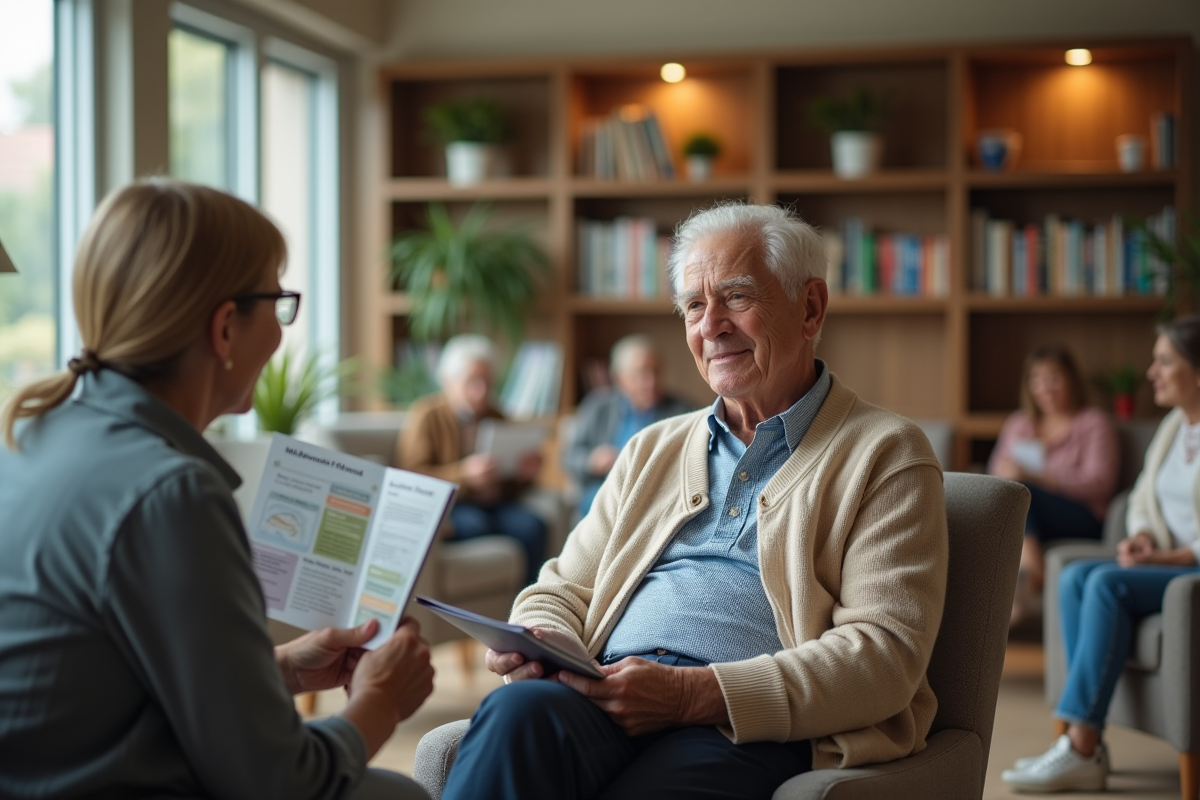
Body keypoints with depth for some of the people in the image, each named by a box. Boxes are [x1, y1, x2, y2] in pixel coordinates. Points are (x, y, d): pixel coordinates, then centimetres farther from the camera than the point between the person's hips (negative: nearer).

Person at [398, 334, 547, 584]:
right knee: (475, 524, -34)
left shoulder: (495, 418, 17)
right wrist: (464, 473, -24)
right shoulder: (426, 416, 1)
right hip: (445, 505, -4)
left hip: (492, 504, 5)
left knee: (531, 526, -23)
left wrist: (523, 474, -3)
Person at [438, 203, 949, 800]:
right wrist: (537, 641, -2)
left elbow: (885, 652, -5)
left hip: (752, 729, -4)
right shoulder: (653, 450, 26)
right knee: (518, 711, -33)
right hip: (609, 697, 5)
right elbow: (562, 592, 25)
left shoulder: (887, 457, 7)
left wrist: (696, 694, -16)